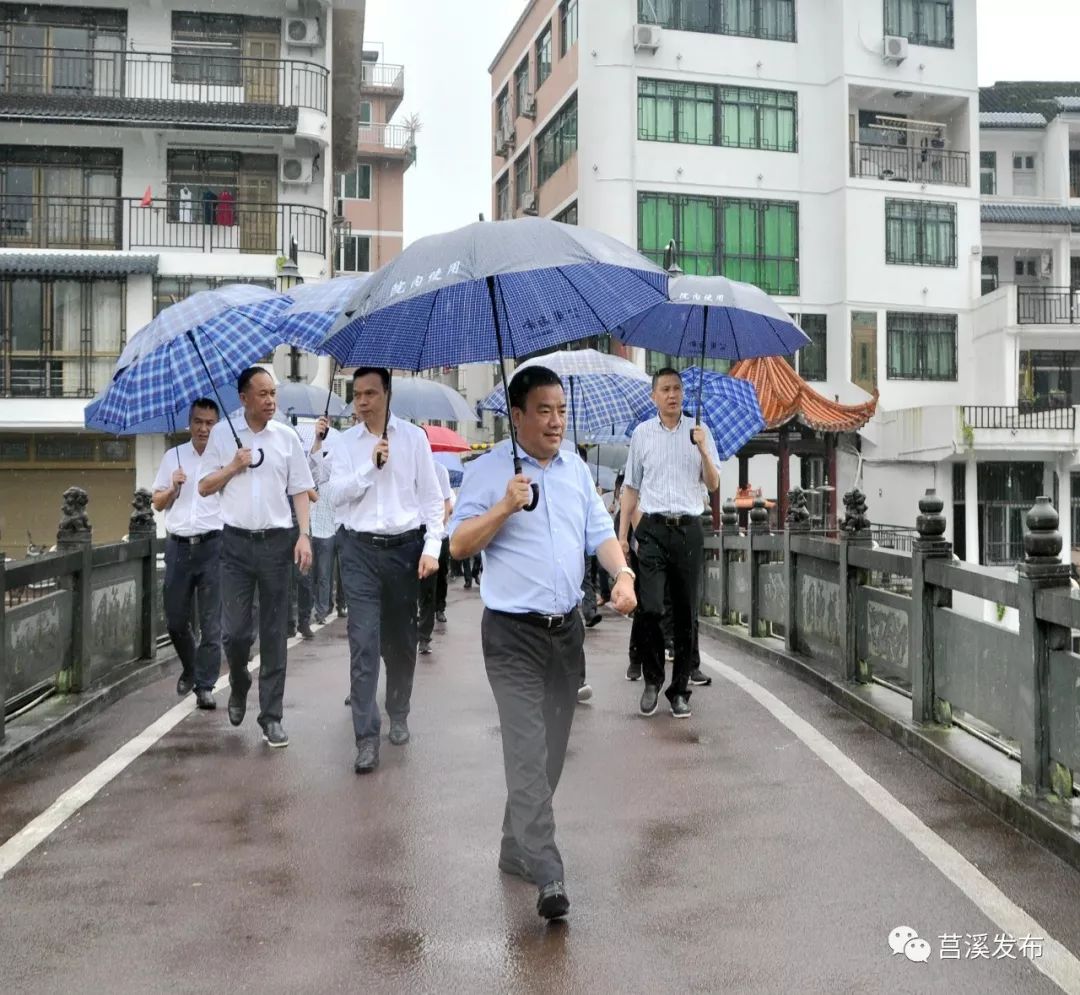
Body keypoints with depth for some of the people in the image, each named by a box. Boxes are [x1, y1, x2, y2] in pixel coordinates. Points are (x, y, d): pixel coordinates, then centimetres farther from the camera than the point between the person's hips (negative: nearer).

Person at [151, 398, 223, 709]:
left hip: (213, 546, -3)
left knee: (211, 622, -3)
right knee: (175, 619, 9)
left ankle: (205, 686, 4)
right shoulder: (174, 457, 12)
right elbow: (157, 503, 16)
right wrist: (173, 488, -2)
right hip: (178, 546, 3)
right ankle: (189, 669, 34)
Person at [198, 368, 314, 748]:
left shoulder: (286, 436, 5)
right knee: (235, 629, -1)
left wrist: (303, 535, -5)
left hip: (277, 541, 0)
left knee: (274, 632, 3)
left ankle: (271, 715, 11)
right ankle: (239, 687, 30)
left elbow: (300, 491, 6)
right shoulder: (222, 433, 4)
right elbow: (204, 487, 7)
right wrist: (233, 467, -9)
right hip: (237, 542, 0)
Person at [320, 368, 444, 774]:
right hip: (360, 549, 0)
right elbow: (336, 495, -5)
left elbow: (432, 497, 1)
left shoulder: (413, 437, 1)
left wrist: (431, 548, -7)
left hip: (405, 547, 0)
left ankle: (398, 715, 32)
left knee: (402, 640, 12)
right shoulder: (344, 443, 4)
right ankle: (366, 736, -5)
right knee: (363, 642, -8)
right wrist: (371, 465, -14)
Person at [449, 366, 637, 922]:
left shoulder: (576, 470, 13)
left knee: (551, 750, 12)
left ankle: (516, 850, 28)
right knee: (527, 748, -13)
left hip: (567, 629, 6)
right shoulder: (488, 471, -4)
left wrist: (622, 573, -4)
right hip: (513, 634, -6)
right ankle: (547, 874, -14)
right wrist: (505, 507, -20)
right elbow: (458, 546, -7)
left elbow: (600, 532, 14)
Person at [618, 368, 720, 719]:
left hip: (688, 529, 1)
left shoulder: (698, 431, 7)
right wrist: (622, 534, 6)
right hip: (653, 528, -1)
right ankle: (652, 680, 10)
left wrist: (703, 450, -11)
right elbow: (631, 488, 11)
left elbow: (713, 485, 6)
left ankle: (680, 690, 15)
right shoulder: (642, 433, 6)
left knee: (686, 613, 5)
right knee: (649, 608, -11)